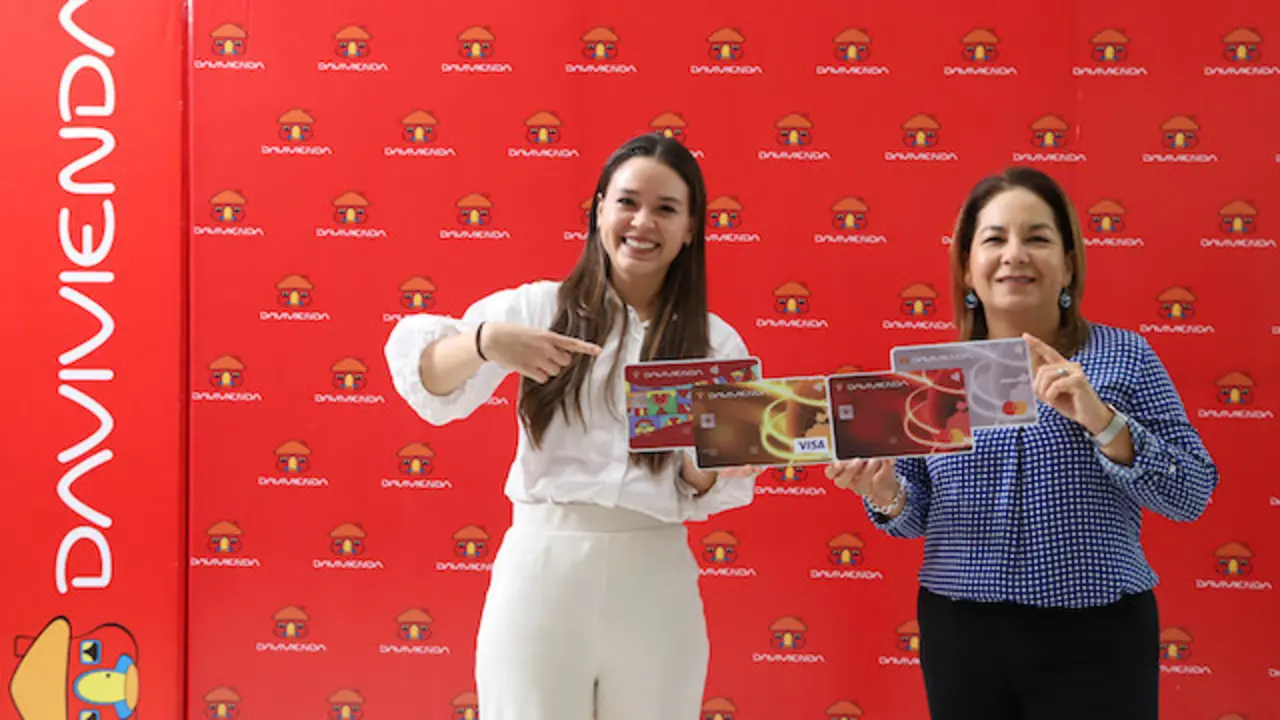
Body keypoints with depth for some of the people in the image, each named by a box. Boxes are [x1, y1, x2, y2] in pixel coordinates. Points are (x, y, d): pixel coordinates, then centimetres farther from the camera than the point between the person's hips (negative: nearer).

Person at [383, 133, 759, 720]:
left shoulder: (718, 344, 5)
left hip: (655, 583, 2)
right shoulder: (540, 306, 0)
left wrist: (700, 463, -16)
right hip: (543, 568, -1)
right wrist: (486, 342, -24)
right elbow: (427, 380, -5)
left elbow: (719, 488, 6)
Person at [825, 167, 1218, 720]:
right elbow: (917, 516, 8)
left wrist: (1099, 418, -20)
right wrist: (885, 492, -14)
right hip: (960, 638, 2)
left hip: (1093, 640, -2)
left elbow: (1191, 494, -6)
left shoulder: (1122, 356, -2)